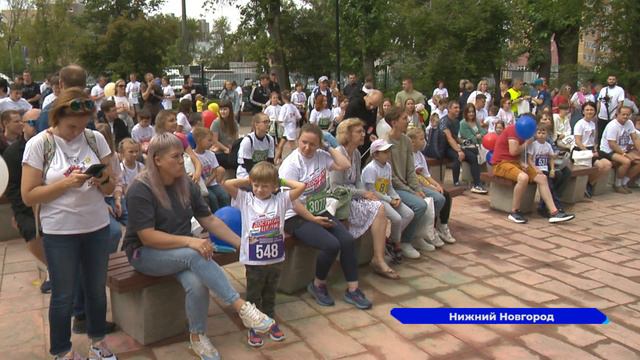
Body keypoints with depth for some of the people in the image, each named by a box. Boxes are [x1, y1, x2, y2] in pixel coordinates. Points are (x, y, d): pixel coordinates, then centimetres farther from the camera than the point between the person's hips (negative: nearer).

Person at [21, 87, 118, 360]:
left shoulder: (96, 139, 0)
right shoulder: (38, 144, -9)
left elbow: (110, 189, 6)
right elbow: (28, 196, -10)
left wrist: (104, 180, -17)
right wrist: (66, 183, -22)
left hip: (97, 228, 3)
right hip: (59, 233, -3)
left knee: (97, 289, 16)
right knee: (63, 296, 10)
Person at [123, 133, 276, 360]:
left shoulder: (186, 185, 2)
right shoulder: (140, 190, -17)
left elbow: (209, 220, 5)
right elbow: (148, 237, -24)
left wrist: (240, 243, -3)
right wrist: (189, 241, -33)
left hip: (181, 252, 5)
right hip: (145, 254, -5)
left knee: (197, 283, -27)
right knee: (195, 256, -34)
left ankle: (197, 337, -4)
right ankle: (241, 307, -33)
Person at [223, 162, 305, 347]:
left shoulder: (280, 200, -2)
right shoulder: (245, 200, -4)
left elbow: (301, 186, -10)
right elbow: (227, 184, -13)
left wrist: (282, 181, 0)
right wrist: (247, 180, -4)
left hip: (276, 258, 2)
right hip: (254, 260, -1)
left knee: (270, 294, 21)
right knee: (253, 296, 13)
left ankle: (270, 322, 38)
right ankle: (253, 328, 28)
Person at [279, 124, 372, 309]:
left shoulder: (321, 156, 3)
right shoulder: (291, 165, -14)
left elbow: (345, 165, -5)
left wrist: (329, 147, -4)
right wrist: (313, 219, -16)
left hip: (320, 212, 6)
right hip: (297, 217, -6)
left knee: (348, 240, -15)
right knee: (331, 245, -25)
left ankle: (352, 289, -3)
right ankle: (318, 285, 1)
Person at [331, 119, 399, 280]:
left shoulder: (356, 154, 12)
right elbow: (336, 188, -18)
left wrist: (367, 193, -5)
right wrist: (363, 193, -15)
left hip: (352, 196, 8)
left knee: (380, 207, -17)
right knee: (377, 209, -21)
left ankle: (379, 259, -16)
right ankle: (378, 259, -12)